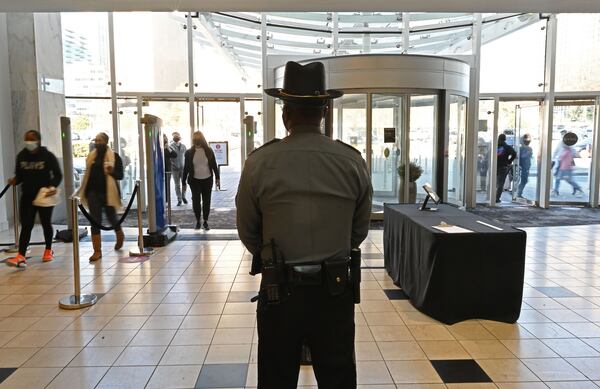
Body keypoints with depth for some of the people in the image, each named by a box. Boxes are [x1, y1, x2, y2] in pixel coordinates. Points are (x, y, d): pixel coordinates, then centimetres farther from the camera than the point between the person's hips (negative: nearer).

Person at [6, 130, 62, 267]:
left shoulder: (48, 155, -7)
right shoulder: (21, 156, 3)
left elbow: (58, 175, -7)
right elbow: (19, 175, 11)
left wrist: (53, 186, -25)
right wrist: (14, 181, -12)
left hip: (45, 195, -2)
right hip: (27, 196, 2)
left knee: (46, 223, 11)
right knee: (26, 225, -4)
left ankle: (48, 251, 29)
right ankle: (21, 256, -9)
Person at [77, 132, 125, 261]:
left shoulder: (114, 156, -5)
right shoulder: (92, 157, 9)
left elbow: (120, 175, -8)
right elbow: (88, 174, 20)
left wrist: (112, 171, -28)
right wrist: (84, 190, 14)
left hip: (108, 192, -4)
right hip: (93, 192, 4)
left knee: (112, 218, 11)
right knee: (95, 221, -1)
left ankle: (120, 236, 43)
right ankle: (97, 251, 3)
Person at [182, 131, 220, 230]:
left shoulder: (209, 151, -2)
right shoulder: (189, 152, -2)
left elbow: (214, 165, 5)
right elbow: (186, 168, 2)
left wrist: (217, 178, 3)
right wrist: (183, 182, 2)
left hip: (207, 180, 1)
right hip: (195, 181, 0)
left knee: (206, 201, 6)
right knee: (196, 200, -2)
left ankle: (206, 221, 18)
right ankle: (198, 221, 15)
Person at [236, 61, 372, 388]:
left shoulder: (259, 162, -11)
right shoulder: (353, 161, -7)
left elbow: (247, 232, 1)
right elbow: (360, 230, 4)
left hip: (279, 290, -1)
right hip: (335, 288, 2)